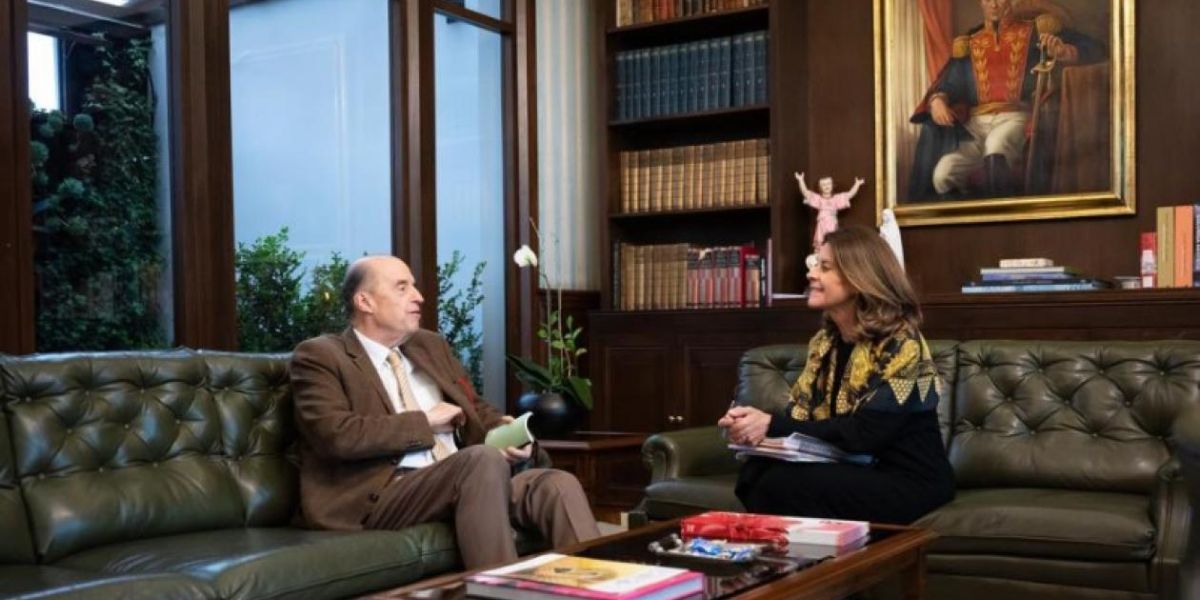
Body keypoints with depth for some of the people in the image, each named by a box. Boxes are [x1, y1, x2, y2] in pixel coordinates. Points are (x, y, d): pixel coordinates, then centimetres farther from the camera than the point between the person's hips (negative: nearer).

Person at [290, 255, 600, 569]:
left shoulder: (431, 345, 22)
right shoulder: (320, 356, 1)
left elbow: (475, 409, 28)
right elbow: (334, 435, -14)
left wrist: (504, 430, 3)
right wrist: (425, 422, -7)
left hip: (461, 480, 7)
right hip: (380, 497, -6)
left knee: (557, 484, -20)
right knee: (485, 458, -33)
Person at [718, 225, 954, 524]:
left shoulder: (900, 343, -14)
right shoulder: (825, 341, 8)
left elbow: (864, 434, -22)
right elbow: (799, 414, 4)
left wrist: (772, 425, -25)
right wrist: (754, 423, -18)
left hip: (910, 480, -6)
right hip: (854, 471, 6)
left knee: (782, 484, -26)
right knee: (754, 473, -20)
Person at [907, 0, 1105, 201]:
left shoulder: (1035, 32, 13)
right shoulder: (968, 45, 20)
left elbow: (1094, 50, 9)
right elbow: (948, 85, 13)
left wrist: (1062, 51, -14)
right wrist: (937, 100, -12)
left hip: (1015, 118, -2)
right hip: (976, 124, 3)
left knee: (996, 145, -41)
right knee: (942, 175, -28)